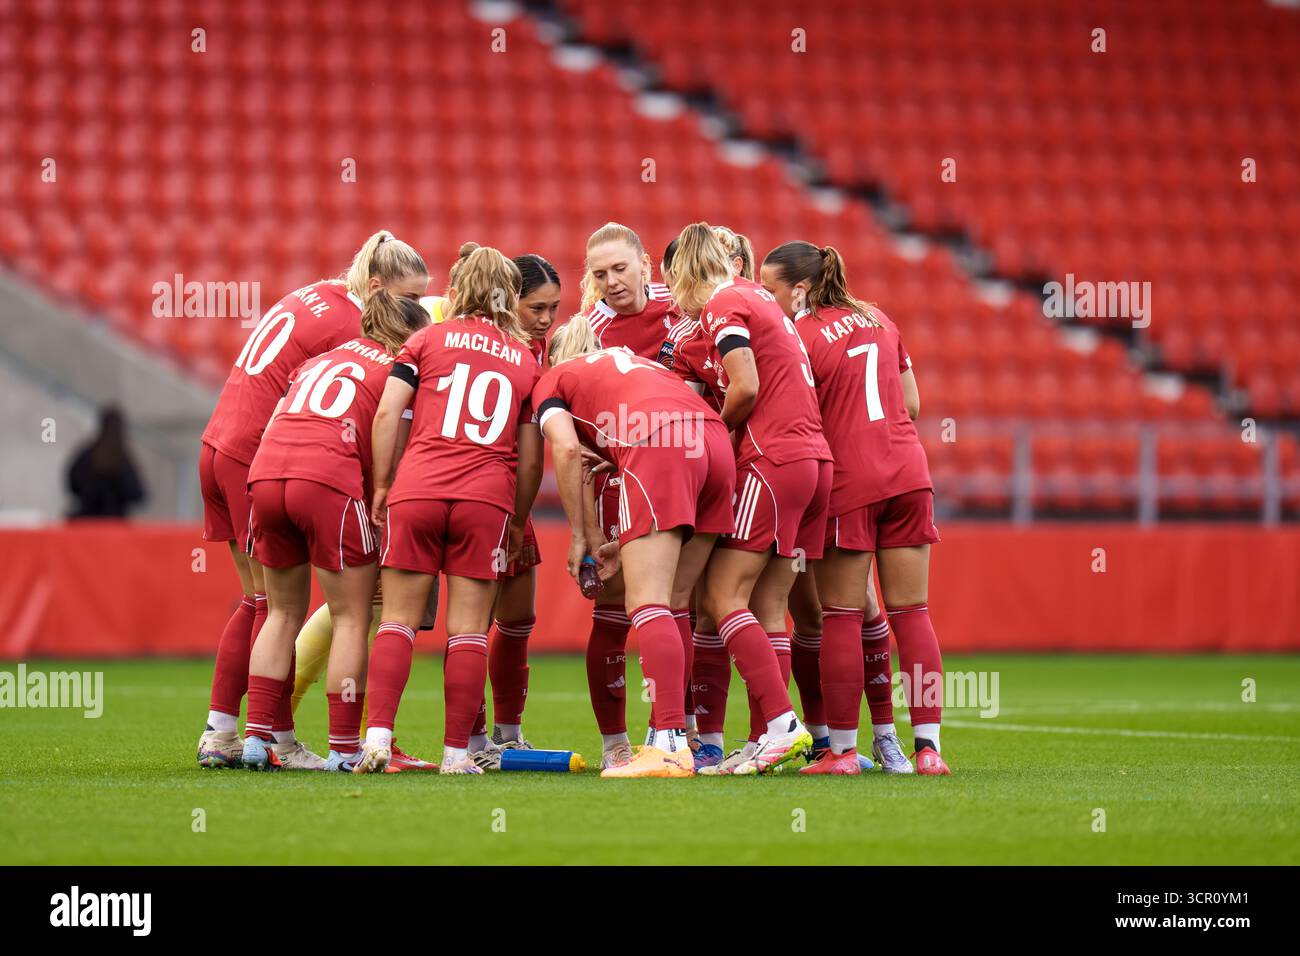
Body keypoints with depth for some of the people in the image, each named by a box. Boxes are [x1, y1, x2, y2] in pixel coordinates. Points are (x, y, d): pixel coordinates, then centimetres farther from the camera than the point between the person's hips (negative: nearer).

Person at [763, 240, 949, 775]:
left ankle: (842, 748, 1)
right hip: (908, 474, 6)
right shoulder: (876, 319, 12)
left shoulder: (800, 340, -8)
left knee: (841, 616, 1)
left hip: (848, 486, -6)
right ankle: (928, 746, 1)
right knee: (911, 611, 5)